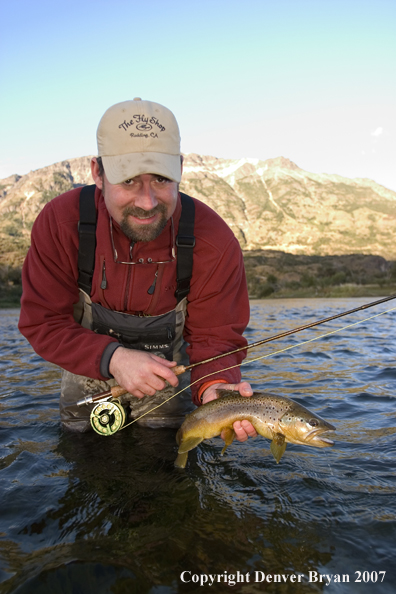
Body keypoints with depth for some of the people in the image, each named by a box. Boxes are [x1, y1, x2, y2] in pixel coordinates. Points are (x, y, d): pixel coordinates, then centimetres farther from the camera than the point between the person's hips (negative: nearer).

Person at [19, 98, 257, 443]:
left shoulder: (214, 242, -26)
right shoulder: (60, 221, -26)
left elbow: (216, 336, -20)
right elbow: (43, 321, -22)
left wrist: (213, 386, -42)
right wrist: (113, 358, -37)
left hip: (168, 379, 0)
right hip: (89, 377, 1)